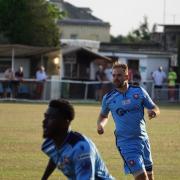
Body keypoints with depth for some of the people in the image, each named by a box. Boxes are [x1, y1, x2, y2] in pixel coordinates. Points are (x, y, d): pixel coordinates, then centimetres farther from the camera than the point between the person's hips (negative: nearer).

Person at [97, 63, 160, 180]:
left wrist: (153, 111, -18)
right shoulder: (108, 98, -1)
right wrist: (100, 124, -5)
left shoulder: (139, 91, 0)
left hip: (142, 139, 3)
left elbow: (155, 108, 6)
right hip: (125, 143, -3)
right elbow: (104, 115, 16)